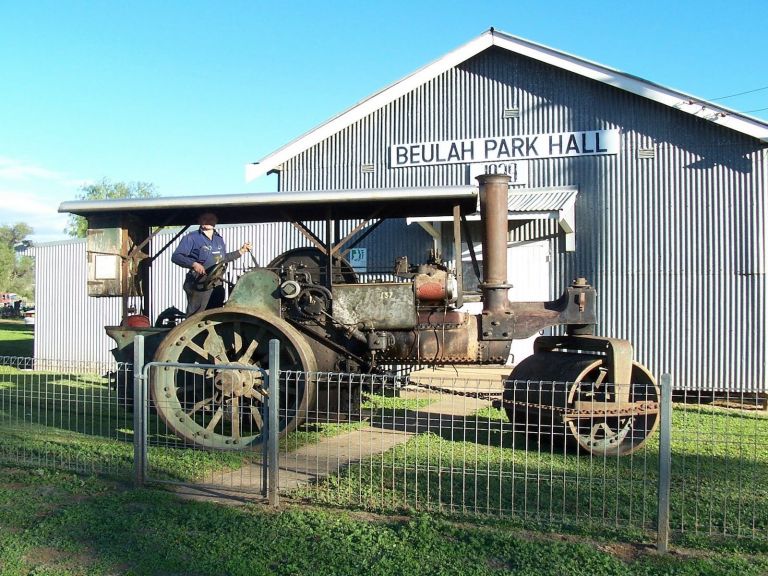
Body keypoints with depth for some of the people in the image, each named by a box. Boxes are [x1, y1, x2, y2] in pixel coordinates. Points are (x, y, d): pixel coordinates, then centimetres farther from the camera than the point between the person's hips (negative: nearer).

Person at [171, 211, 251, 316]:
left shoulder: (219, 239, 13)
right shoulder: (192, 238, -8)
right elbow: (176, 257, -13)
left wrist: (241, 251, 23)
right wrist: (193, 264, -28)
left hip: (217, 285, 7)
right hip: (198, 287, -7)